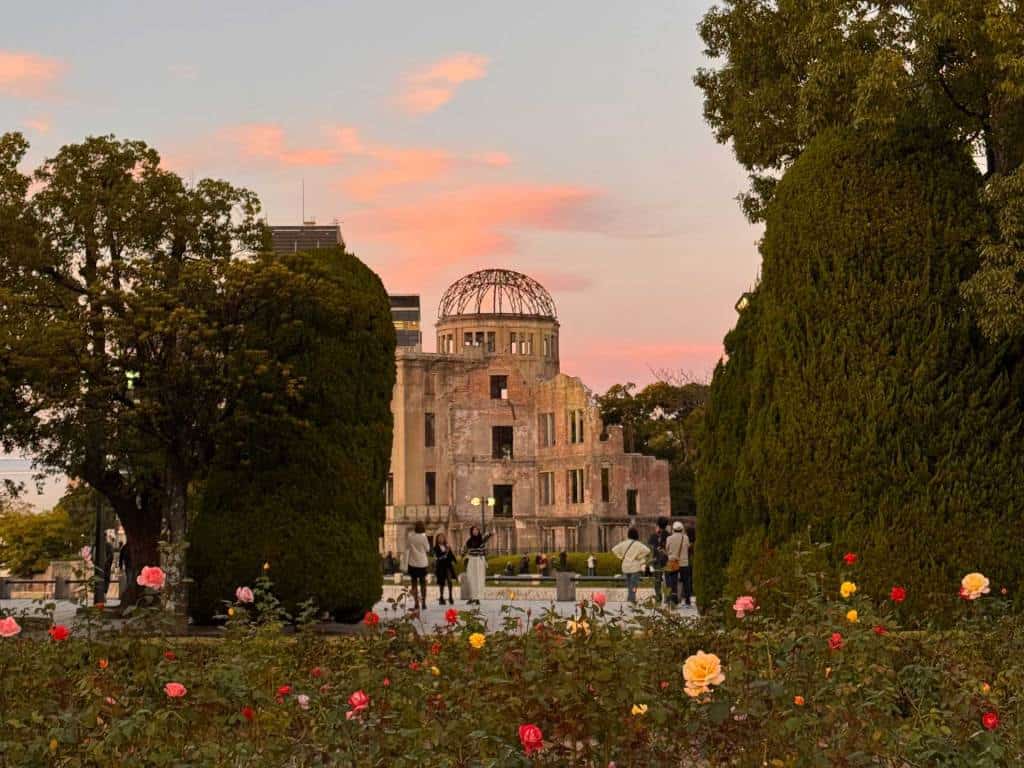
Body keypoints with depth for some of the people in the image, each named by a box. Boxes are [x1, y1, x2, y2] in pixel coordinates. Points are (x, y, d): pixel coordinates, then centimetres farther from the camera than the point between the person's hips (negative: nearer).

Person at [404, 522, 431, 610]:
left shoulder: (409, 536, -6)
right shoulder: (423, 537, -11)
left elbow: (407, 549, 1)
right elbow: (427, 549, -1)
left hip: (412, 563, 1)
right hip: (422, 563, -1)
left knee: (414, 584, 6)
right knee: (423, 584, 12)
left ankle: (416, 604, 0)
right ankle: (423, 603, 11)